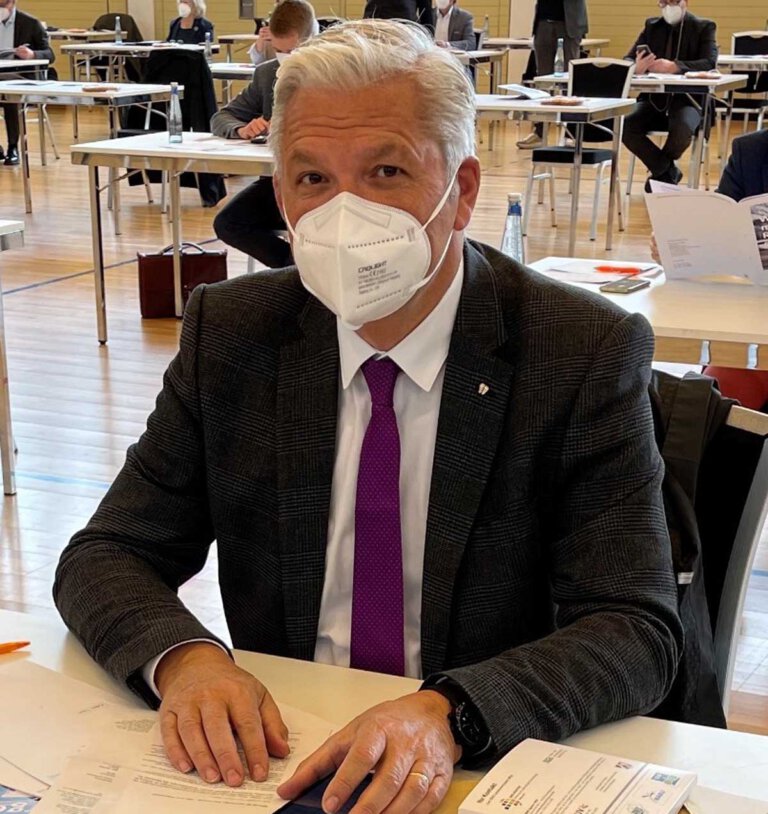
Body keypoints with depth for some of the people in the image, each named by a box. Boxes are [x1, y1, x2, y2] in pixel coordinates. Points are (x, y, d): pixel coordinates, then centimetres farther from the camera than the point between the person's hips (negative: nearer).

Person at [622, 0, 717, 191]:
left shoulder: (704, 28, 3)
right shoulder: (652, 26, 13)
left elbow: (710, 63, -14)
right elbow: (627, 59, 5)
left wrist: (674, 67, -30)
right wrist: (636, 67, -22)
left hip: (687, 99, -3)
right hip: (654, 98, 3)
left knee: (682, 128, -36)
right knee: (625, 126, -26)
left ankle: (660, 171, -3)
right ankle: (668, 171, -6)